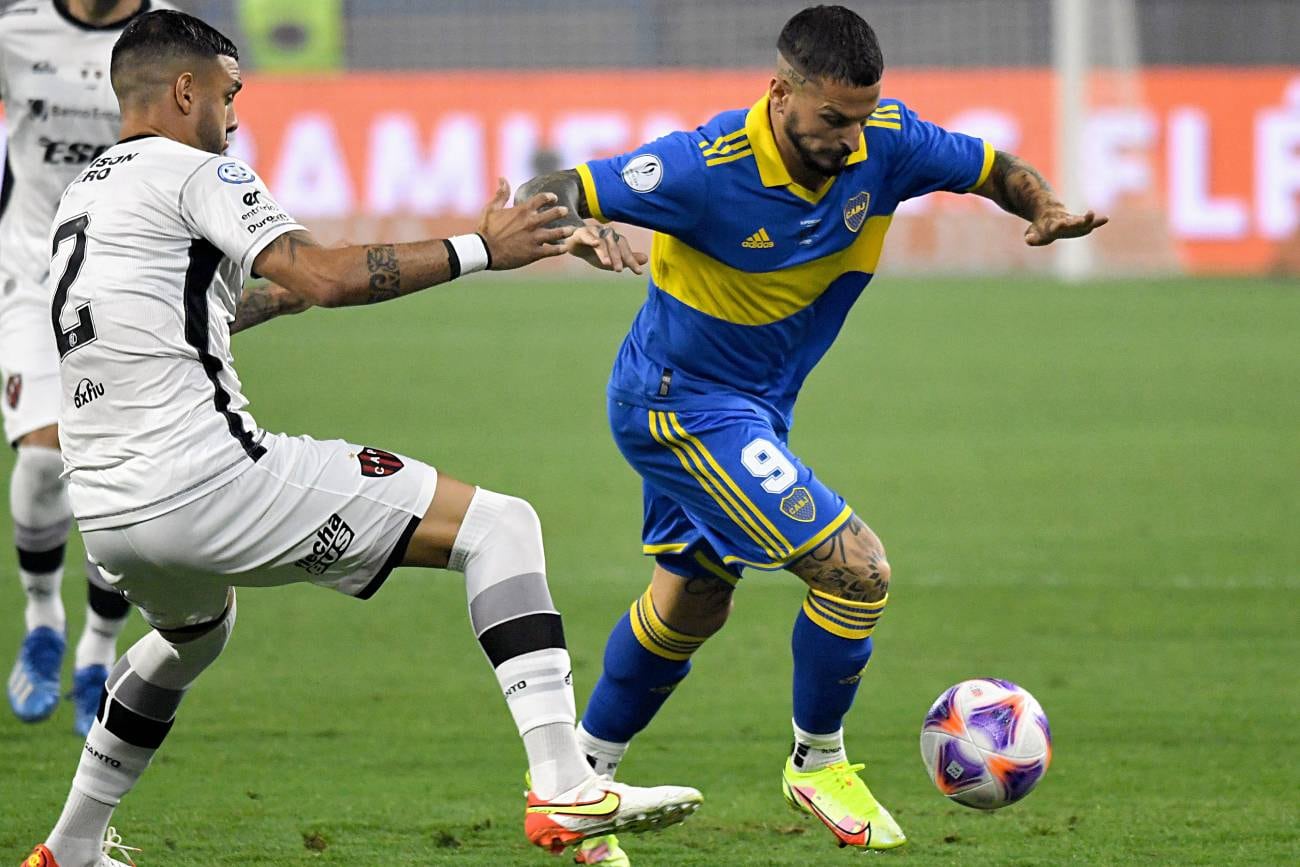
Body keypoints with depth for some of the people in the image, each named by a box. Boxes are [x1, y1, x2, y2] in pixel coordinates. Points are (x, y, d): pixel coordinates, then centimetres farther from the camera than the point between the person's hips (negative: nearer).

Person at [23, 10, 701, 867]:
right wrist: (477, 248, -12)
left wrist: (277, 296, 50)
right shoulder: (195, 173, -4)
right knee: (500, 524, -6)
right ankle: (564, 790, -21)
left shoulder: (82, 196, 22)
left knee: (195, 633, 43)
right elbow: (323, 276, -18)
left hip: (107, 513, 9)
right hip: (212, 479, -9)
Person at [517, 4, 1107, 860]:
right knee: (857, 567, -16)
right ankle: (818, 764, 6)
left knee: (691, 606, 22)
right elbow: (547, 194, -25)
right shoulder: (709, 167, -29)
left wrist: (1049, 208, -21)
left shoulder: (884, 141, -13)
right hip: (683, 403, -8)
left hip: (757, 407, 8)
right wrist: (582, 229, -48)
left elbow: (996, 170, 1)